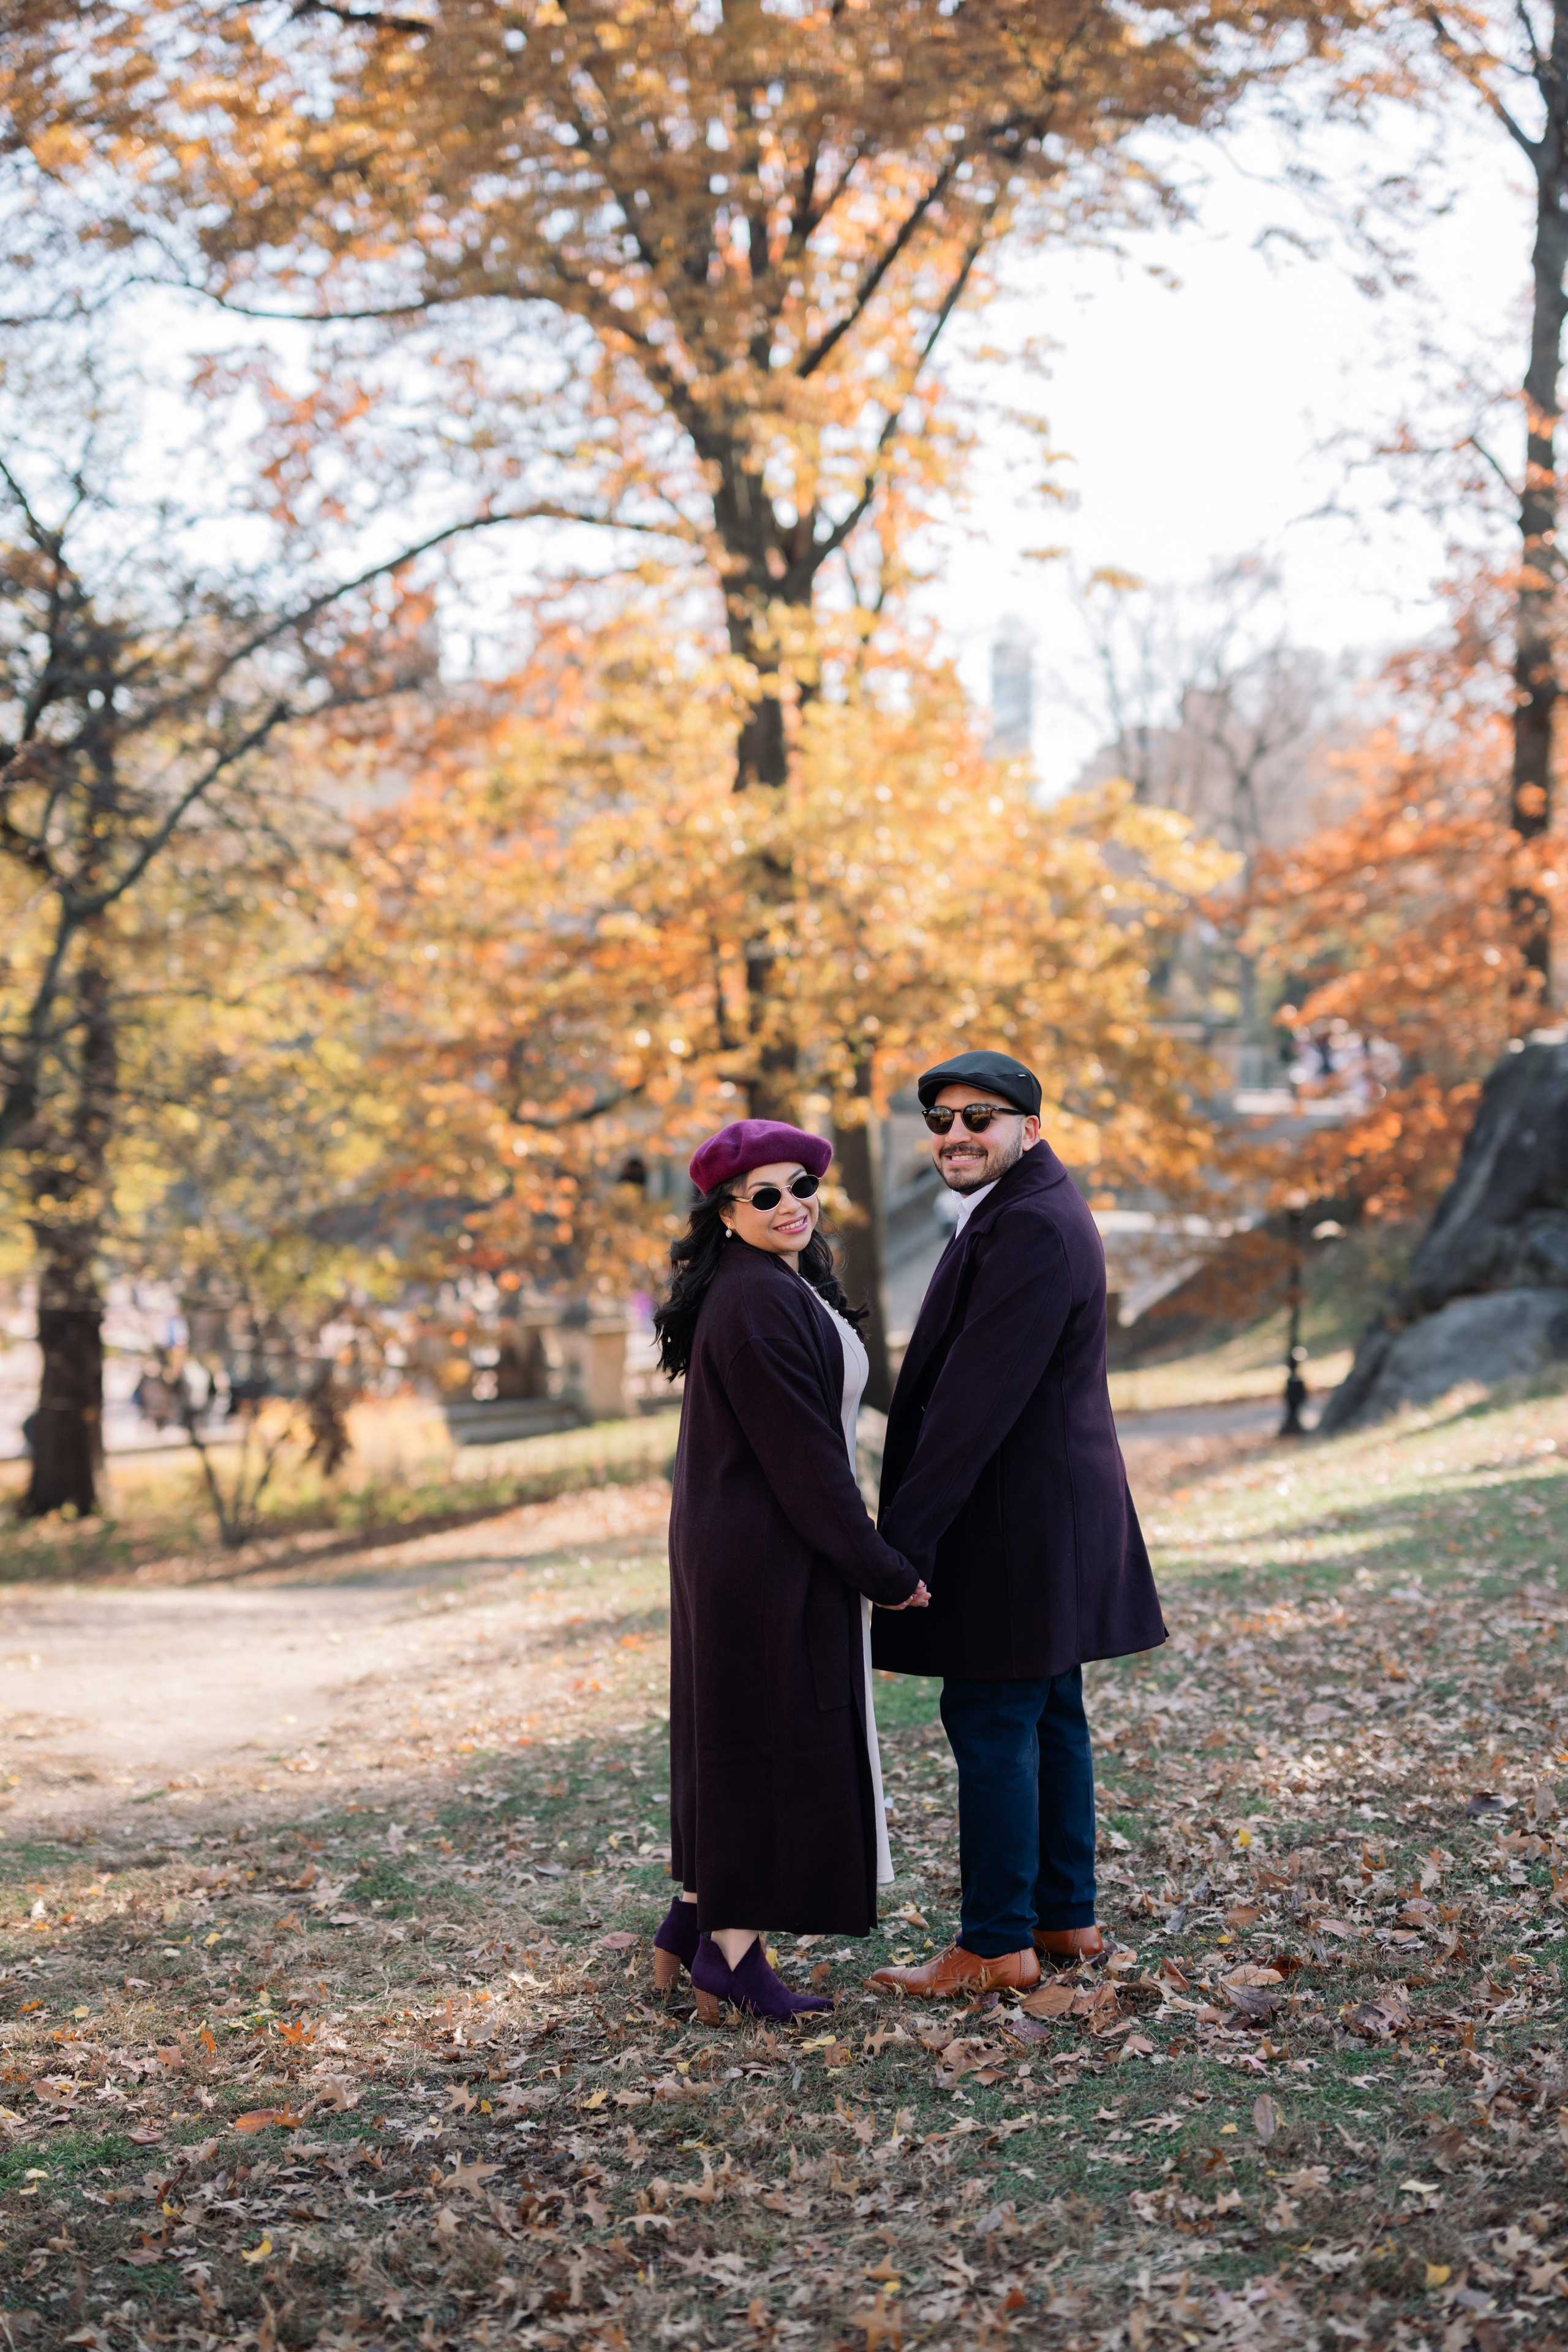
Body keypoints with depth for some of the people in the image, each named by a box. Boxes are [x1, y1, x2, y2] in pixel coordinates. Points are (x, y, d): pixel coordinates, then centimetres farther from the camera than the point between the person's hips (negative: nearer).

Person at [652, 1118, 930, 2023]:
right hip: (769, 1556, -10)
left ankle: (694, 1922, 27)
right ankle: (731, 1950, 8)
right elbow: (801, 1454, -21)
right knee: (773, 1737, -1)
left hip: (739, 1551, 10)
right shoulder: (758, 1303, -20)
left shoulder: (787, 1291, 13)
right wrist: (881, 1570, -16)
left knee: (739, 1738, 17)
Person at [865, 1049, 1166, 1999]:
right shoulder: (1028, 1209, 15)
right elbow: (962, 1378, 17)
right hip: (1053, 1515, 11)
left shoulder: (1032, 1227, -20)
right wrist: (915, 1519, 16)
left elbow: (979, 1396, -24)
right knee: (1049, 1716, 16)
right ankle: (1066, 1917, 25)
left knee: (993, 1723, -4)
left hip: (1018, 1518, -11)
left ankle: (998, 1945, 3)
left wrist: (907, 1530, -21)